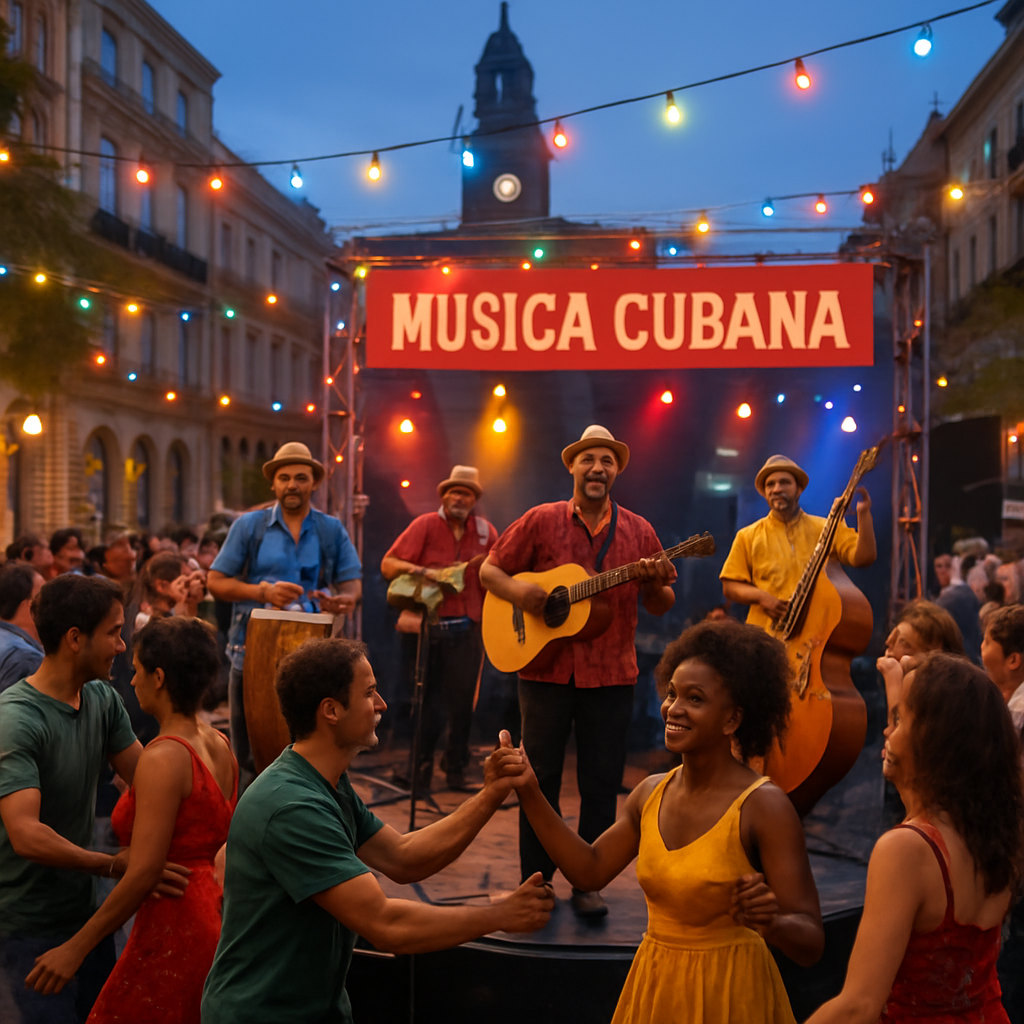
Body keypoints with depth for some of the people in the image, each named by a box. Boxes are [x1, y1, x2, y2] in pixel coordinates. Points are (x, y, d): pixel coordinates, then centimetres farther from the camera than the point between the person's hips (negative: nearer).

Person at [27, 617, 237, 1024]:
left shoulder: (163, 758, -18)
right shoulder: (220, 746, 7)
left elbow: (143, 873, -21)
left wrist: (76, 948, -14)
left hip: (173, 931, -9)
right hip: (213, 916, 9)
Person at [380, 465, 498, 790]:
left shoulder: (485, 531, 10)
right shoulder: (425, 525, 0)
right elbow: (388, 564, -6)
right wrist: (425, 572, -19)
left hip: (467, 630, 2)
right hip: (428, 628, -2)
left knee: (462, 702, 2)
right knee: (428, 700, 4)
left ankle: (456, 767, 18)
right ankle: (421, 764, 21)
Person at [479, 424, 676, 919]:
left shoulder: (638, 531, 6)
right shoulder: (541, 521, 1)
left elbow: (661, 606, 8)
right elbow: (490, 568, 5)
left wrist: (657, 584, -15)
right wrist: (516, 590, -16)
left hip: (611, 674, 1)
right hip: (546, 669, -1)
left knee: (602, 784, 6)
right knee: (540, 778, 6)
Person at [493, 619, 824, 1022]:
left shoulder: (764, 806, -19)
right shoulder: (651, 793, -1)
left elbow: (811, 943, -19)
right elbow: (590, 870, 5)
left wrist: (770, 923, -41)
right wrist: (531, 793, 1)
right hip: (653, 987, 6)